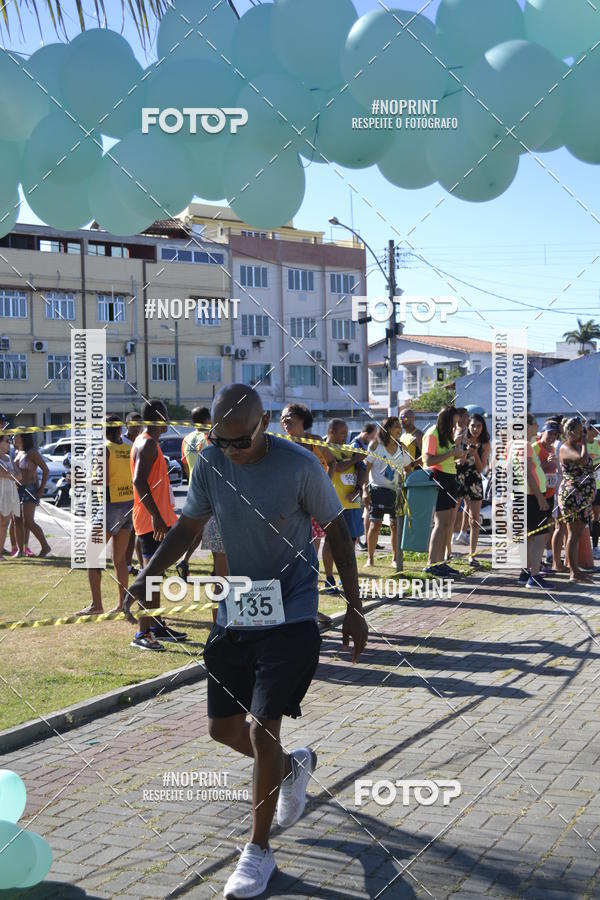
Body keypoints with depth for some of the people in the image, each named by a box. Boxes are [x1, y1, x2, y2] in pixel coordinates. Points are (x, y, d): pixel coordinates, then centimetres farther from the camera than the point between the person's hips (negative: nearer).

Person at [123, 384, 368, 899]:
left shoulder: (300, 466, -17)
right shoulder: (210, 464, -5)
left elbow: (336, 531, -6)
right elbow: (188, 527, 6)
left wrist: (354, 609, -6)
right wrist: (148, 575, -10)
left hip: (291, 616, -5)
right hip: (235, 613, 5)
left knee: (261, 729, -8)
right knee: (223, 727, 10)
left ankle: (259, 850, 12)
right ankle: (294, 767, 41)